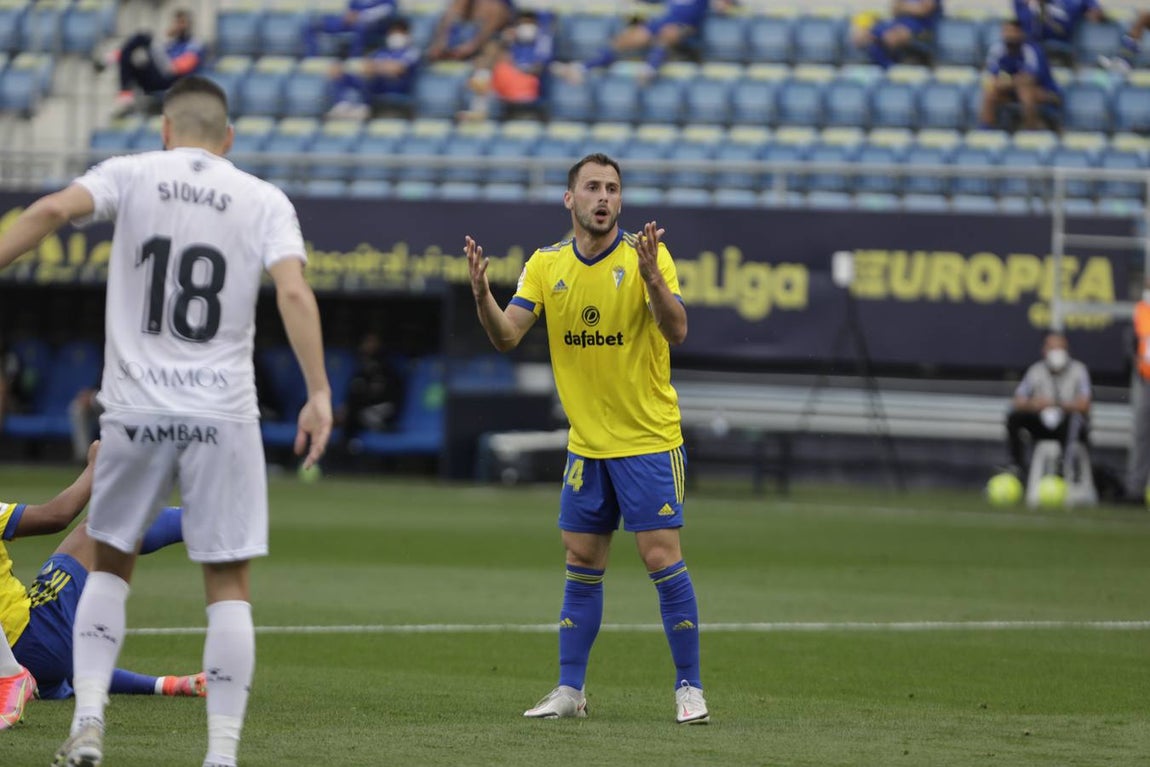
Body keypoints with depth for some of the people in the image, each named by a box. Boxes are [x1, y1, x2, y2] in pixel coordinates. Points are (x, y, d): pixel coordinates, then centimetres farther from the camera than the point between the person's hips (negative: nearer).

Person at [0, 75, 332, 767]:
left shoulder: (131, 174, 5)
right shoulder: (265, 200, 5)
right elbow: (294, 293, -9)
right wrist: (319, 392, -9)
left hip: (136, 407, 1)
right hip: (223, 414, -1)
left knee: (111, 564, 17)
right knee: (229, 582, 4)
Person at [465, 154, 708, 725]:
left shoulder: (644, 256, -11)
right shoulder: (546, 265, 2)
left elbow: (676, 331, -23)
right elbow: (507, 337, -4)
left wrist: (651, 276, -40)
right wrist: (481, 294, -22)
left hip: (649, 440, -4)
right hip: (586, 443, 4)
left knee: (662, 558, -8)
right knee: (581, 567, 8)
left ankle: (689, 687, 0)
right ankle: (569, 690, 14)